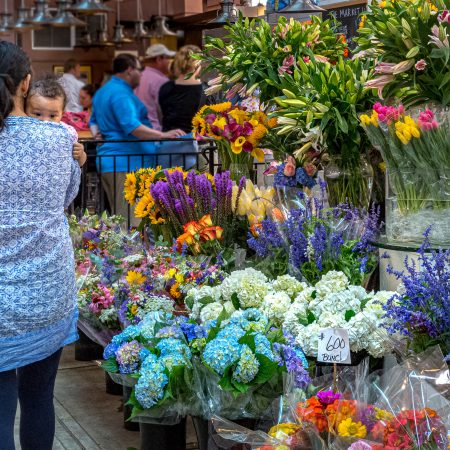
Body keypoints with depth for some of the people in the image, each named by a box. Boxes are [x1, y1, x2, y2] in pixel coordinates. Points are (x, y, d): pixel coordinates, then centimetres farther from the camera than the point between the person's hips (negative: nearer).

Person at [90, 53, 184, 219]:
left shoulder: (101, 92, 20)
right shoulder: (121, 93, -14)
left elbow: (94, 123, 31)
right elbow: (132, 127, -24)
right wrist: (163, 135, -26)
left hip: (107, 161, 11)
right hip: (126, 163, -11)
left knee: (118, 216, 14)